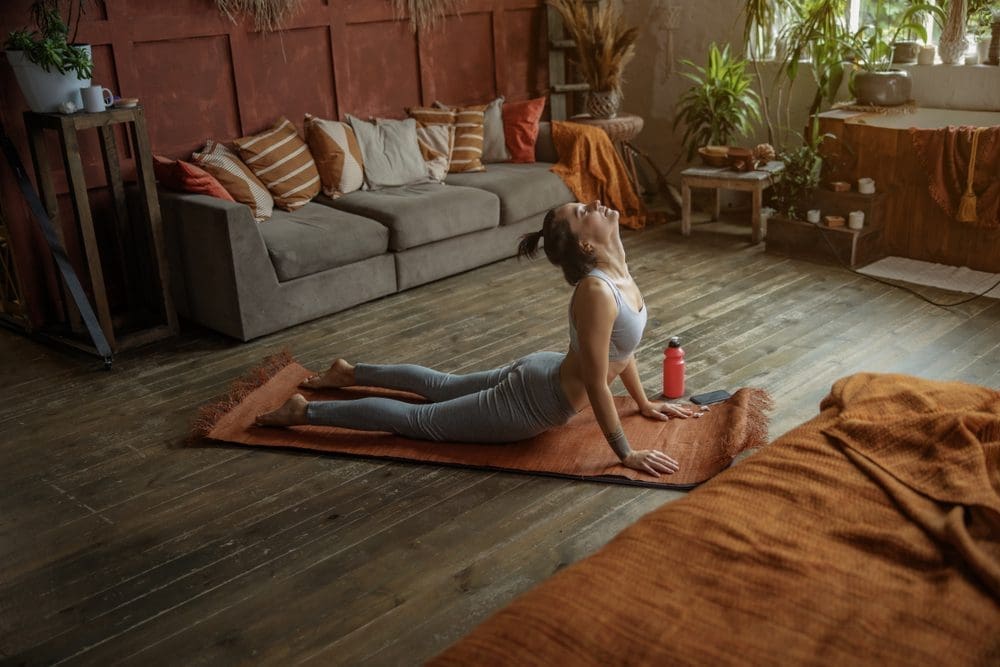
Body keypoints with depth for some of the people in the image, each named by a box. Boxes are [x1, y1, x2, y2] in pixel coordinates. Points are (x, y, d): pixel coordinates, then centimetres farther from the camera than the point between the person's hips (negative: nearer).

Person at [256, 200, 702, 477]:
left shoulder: (615, 269, -6)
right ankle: (305, 411, 16)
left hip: (541, 373, 9)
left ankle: (352, 373, 47)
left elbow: (621, 345, 8)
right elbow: (596, 385, -31)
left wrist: (645, 404, 13)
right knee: (418, 420, 5)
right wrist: (627, 455, -22)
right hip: (535, 404, -9)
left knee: (443, 386, 29)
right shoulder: (596, 292, -36)